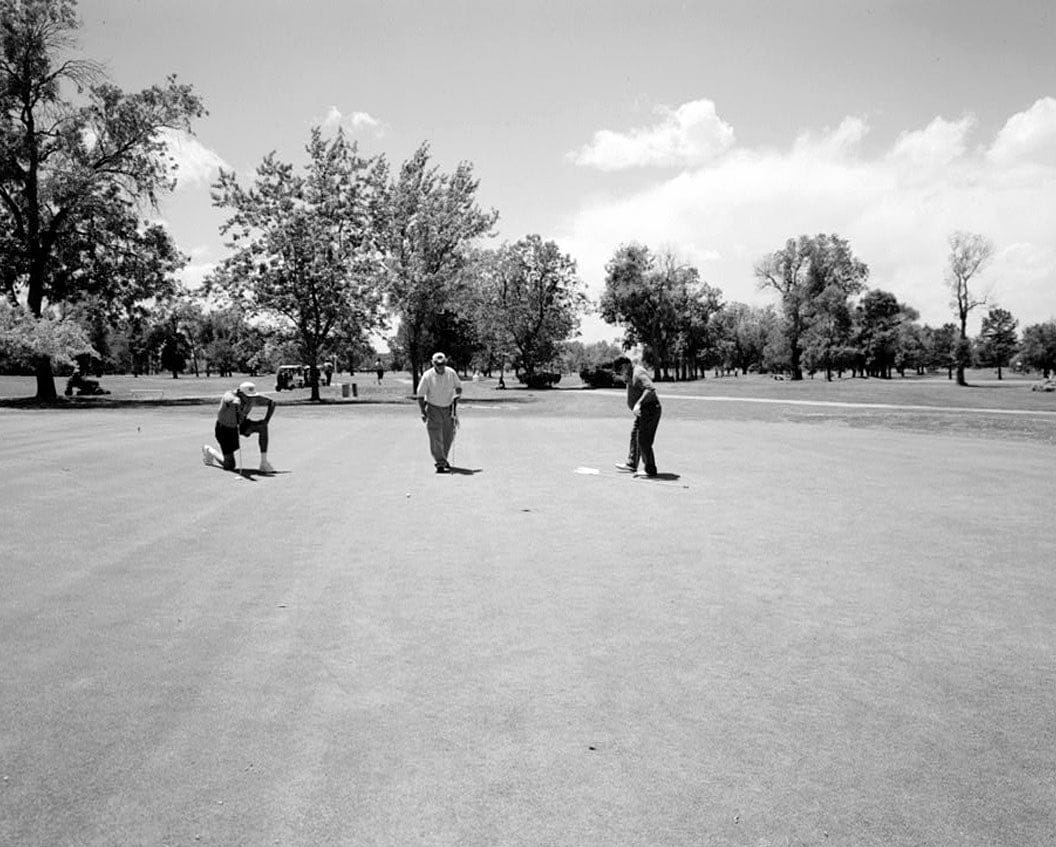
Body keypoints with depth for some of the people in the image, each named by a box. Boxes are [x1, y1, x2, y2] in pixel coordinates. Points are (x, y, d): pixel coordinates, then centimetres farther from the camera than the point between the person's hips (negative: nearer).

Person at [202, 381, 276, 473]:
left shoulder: (253, 399, -20)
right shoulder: (229, 395, -32)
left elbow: (272, 402, -8)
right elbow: (229, 398, -58)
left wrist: (266, 420, -21)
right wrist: (235, 401, -82)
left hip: (241, 425, 4)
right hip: (225, 428, -4)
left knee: (262, 427, -26)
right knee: (229, 466, -5)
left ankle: (264, 463, -19)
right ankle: (208, 450, 27)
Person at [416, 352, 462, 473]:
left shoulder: (451, 373, -4)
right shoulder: (427, 376, -14)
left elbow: (458, 387, 10)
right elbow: (420, 395, -7)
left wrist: (457, 396, -11)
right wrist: (423, 412, -13)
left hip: (449, 408, 4)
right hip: (433, 409, -4)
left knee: (449, 436, 11)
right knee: (436, 438, -10)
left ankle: (443, 459, 31)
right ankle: (440, 464, -10)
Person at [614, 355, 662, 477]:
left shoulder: (639, 373, -18)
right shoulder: (632, 373, 14)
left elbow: (650, 389, -30)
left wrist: (638, 403, -35)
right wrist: (626, 375, 11)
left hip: (649, 409, -11)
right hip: (643, 411, 11)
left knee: (643, 440, -8)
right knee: (635, 436, 18)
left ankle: (651, 470, -1)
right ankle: (631, 464, 27)